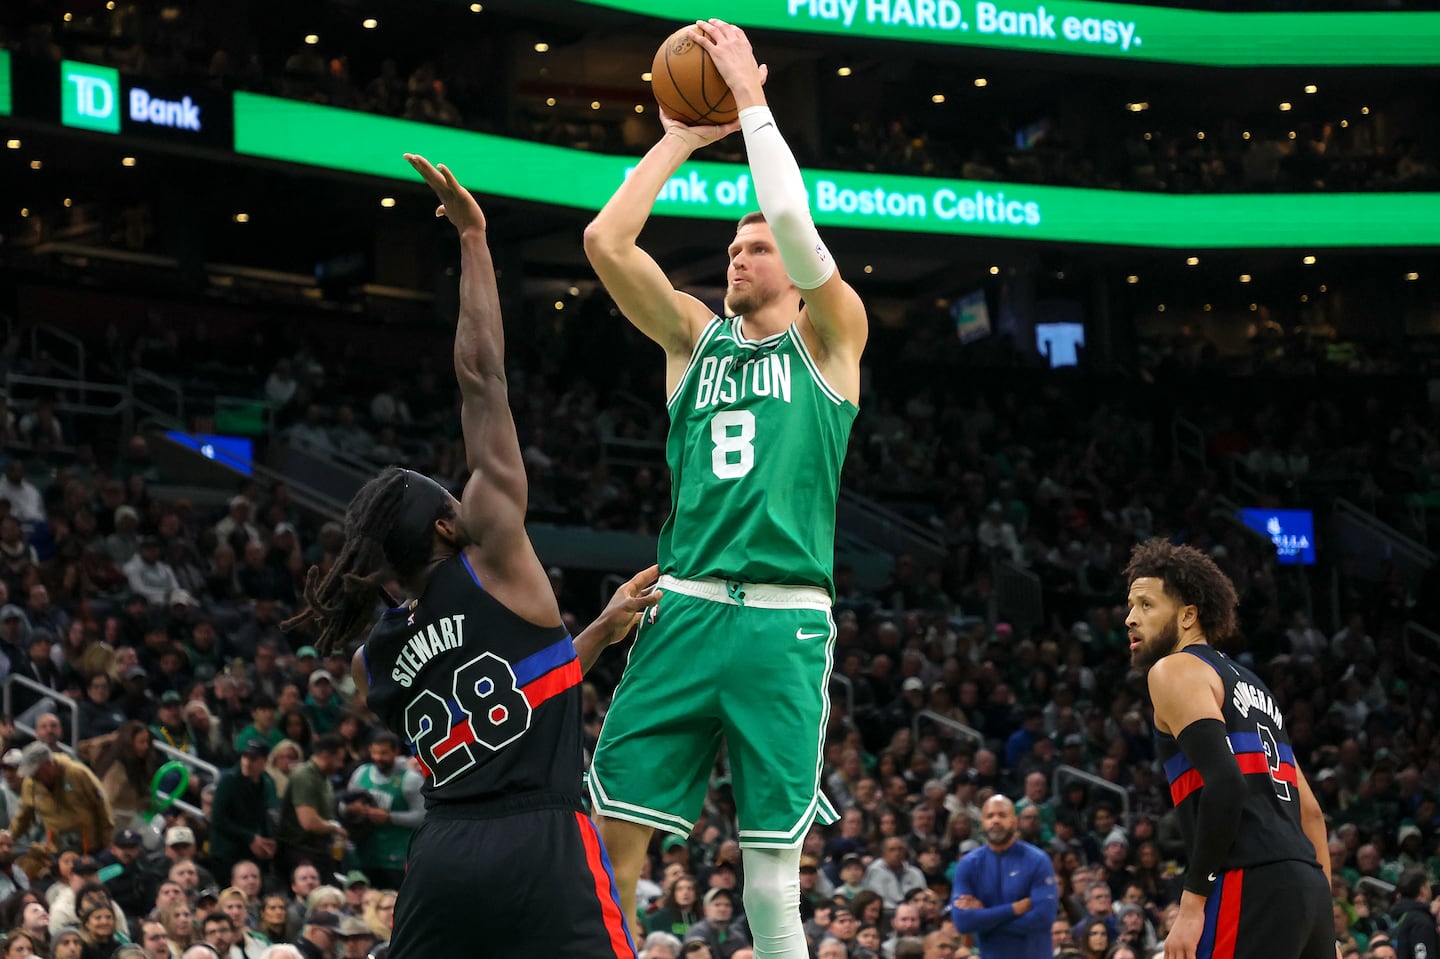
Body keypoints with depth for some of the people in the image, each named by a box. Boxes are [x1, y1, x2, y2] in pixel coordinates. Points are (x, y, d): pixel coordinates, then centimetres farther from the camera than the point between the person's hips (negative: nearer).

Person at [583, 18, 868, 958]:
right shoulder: (697, 336, 18)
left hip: (784, 620, -3)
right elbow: (607, 241, 5)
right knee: (613, 830, -6)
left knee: (773, 860, -4)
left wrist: (752, 99, -4)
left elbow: (796, 222, -10)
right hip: (684, 607, 3)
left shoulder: (830, 338, 8)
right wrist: (682, 138, 7)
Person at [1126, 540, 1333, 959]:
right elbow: (1310, 811, 26)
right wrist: (1320, 919, 24)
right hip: (1307, 884, 9)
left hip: (1251, 885, -9)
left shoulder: (1176, 670, 2)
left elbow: (1225, 783, -15)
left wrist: (1193, 903, -15)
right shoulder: (1250, 684, 29)